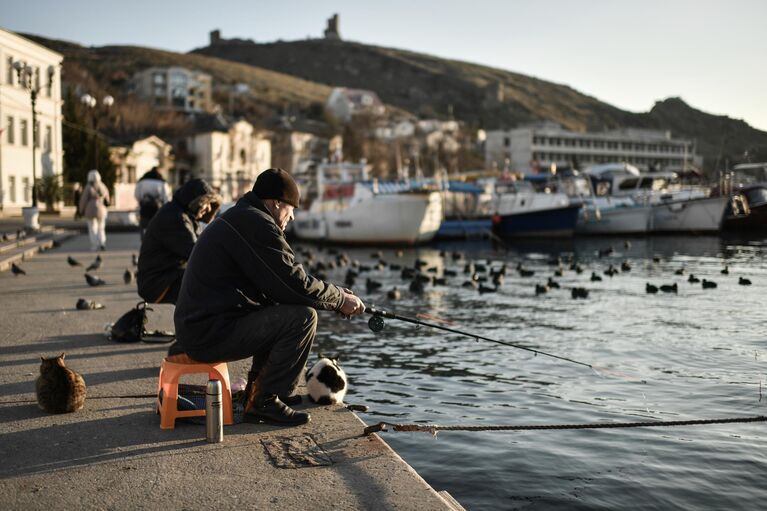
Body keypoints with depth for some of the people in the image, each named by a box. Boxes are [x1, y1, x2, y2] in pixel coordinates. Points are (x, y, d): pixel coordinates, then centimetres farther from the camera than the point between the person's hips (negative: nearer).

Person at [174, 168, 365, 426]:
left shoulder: (236, 218, 19)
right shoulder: (256, 224, -15)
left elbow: (281, 281, 22)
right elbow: (295, 284, -18)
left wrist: (336, 294, 14)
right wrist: (340, 299, -2)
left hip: (196, 329, 11)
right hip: (212, 335, -11)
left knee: (281, 310, 23)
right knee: (303, 317, -14)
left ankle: (257, 390, 24)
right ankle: (265, 401, -5)